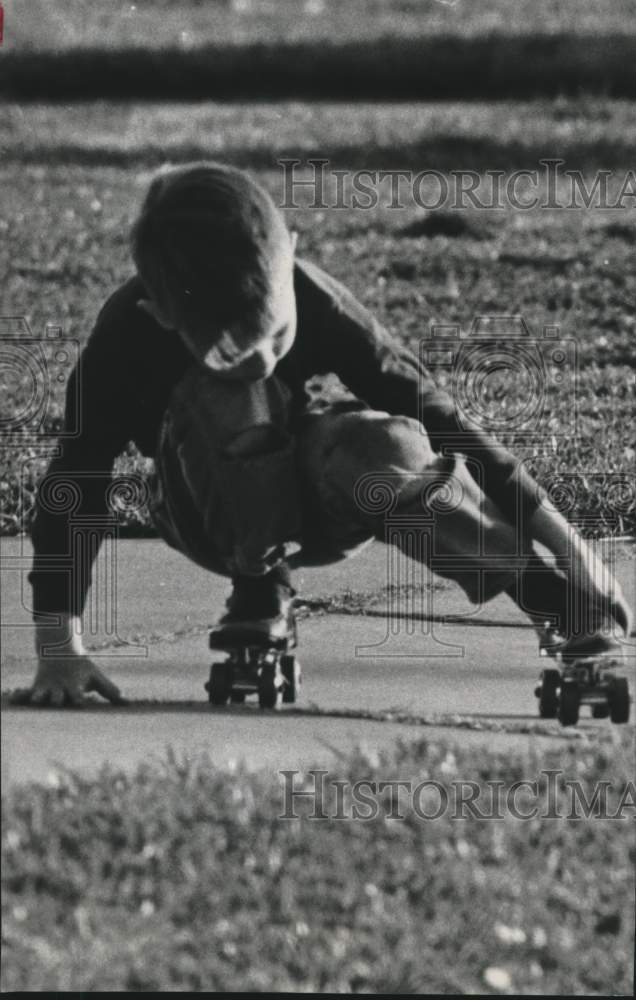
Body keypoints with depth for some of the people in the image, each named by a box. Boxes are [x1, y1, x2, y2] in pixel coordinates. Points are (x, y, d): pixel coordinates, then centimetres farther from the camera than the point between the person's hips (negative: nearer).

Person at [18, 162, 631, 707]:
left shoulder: (313, 298, -27)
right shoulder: (127, 339, -29)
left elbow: (431, 415, -23)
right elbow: (76, 480, -23)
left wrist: (562, 542, -23)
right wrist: (59, 650, -29)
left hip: (316, 503, 1)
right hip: (216, 521, -1)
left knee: (386, 448, -35)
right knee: (228, 399, -36)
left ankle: (550, 590, -18)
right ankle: (259, 592, -18)